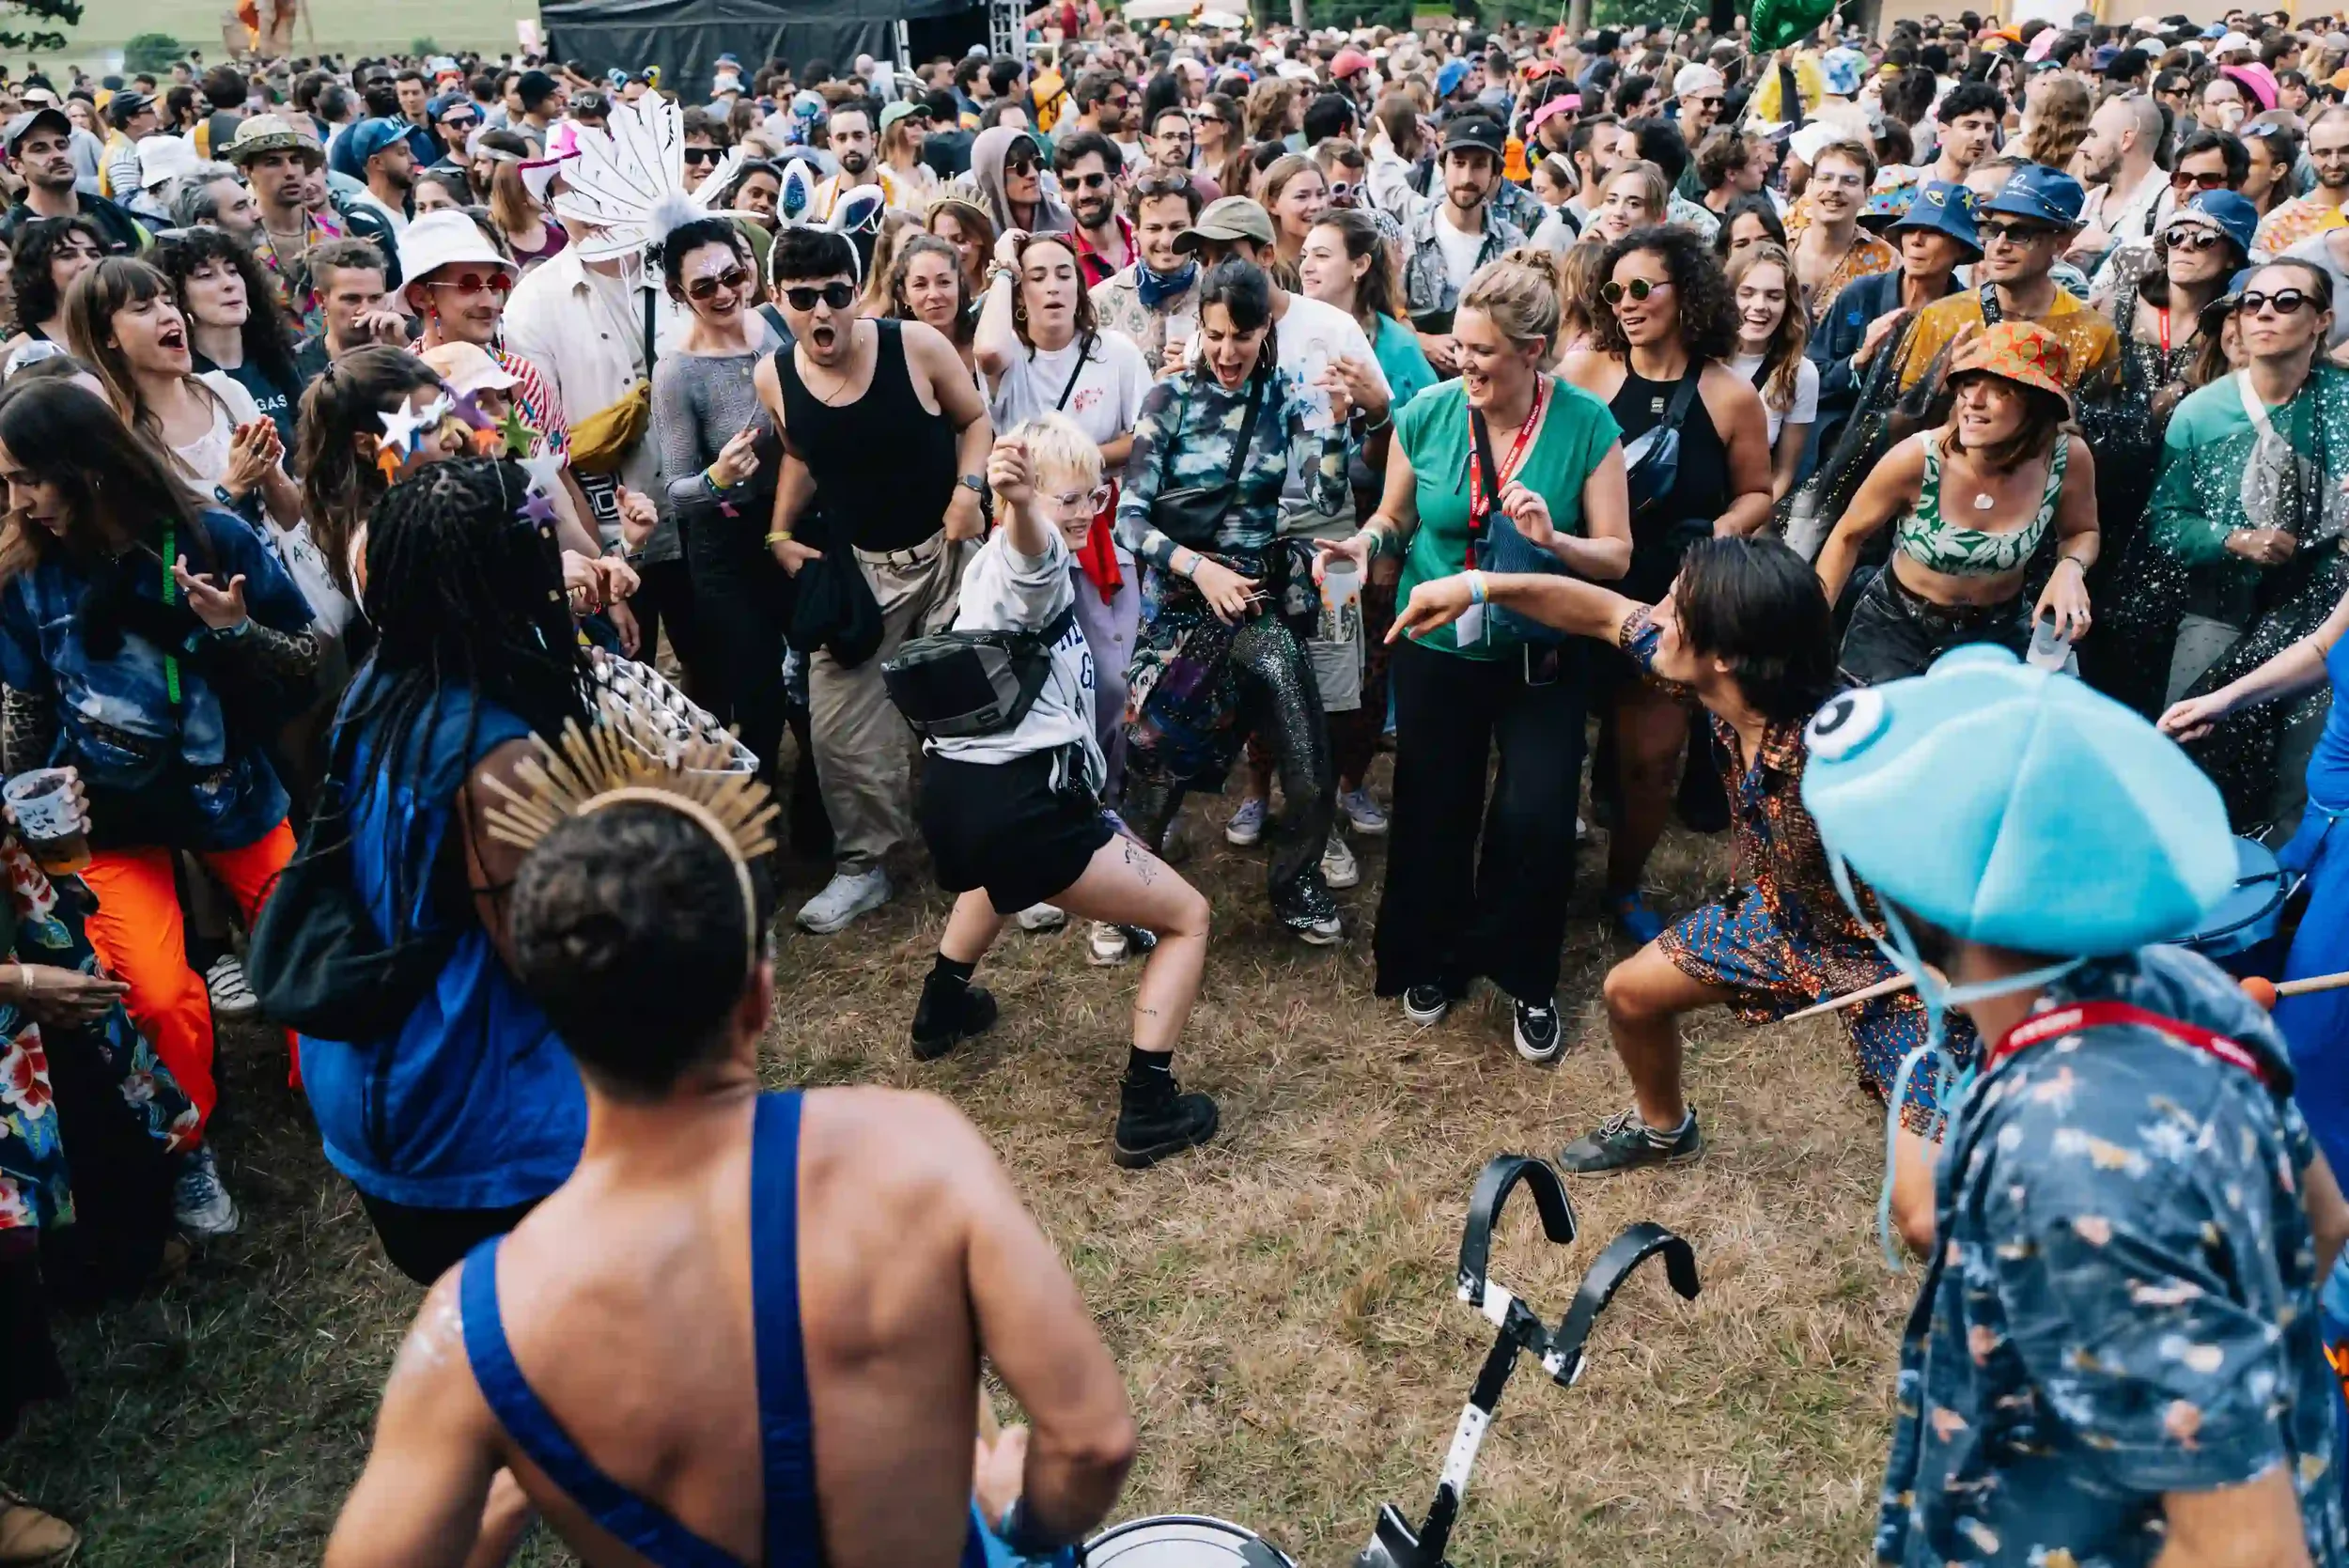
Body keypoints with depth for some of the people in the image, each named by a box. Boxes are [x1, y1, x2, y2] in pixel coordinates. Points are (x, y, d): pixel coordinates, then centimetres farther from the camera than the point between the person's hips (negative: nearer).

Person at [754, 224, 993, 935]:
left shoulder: (915, 345, -18)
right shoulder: (774, 377, -8)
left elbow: (975, 421, -2)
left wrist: (968, 488, -17)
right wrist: (780, 533, 3)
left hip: (948, 550, -3)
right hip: (854, 563, 3)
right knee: (837, 723, 3)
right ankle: (862, 865, 20)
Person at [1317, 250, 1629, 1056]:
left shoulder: (1585, 424, -12)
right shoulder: (1427, 413, -8)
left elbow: (1617, 555, -10)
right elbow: (1394, 518, 5)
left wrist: (1555, 540, -29)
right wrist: (1363, 543, -17)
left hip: (1541, 654, -1)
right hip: (1438, 648, 2)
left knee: (1537, 818, -8)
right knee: (1434, 812, 11)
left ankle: (1527, 976, 19)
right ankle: (1434, 958, 38)